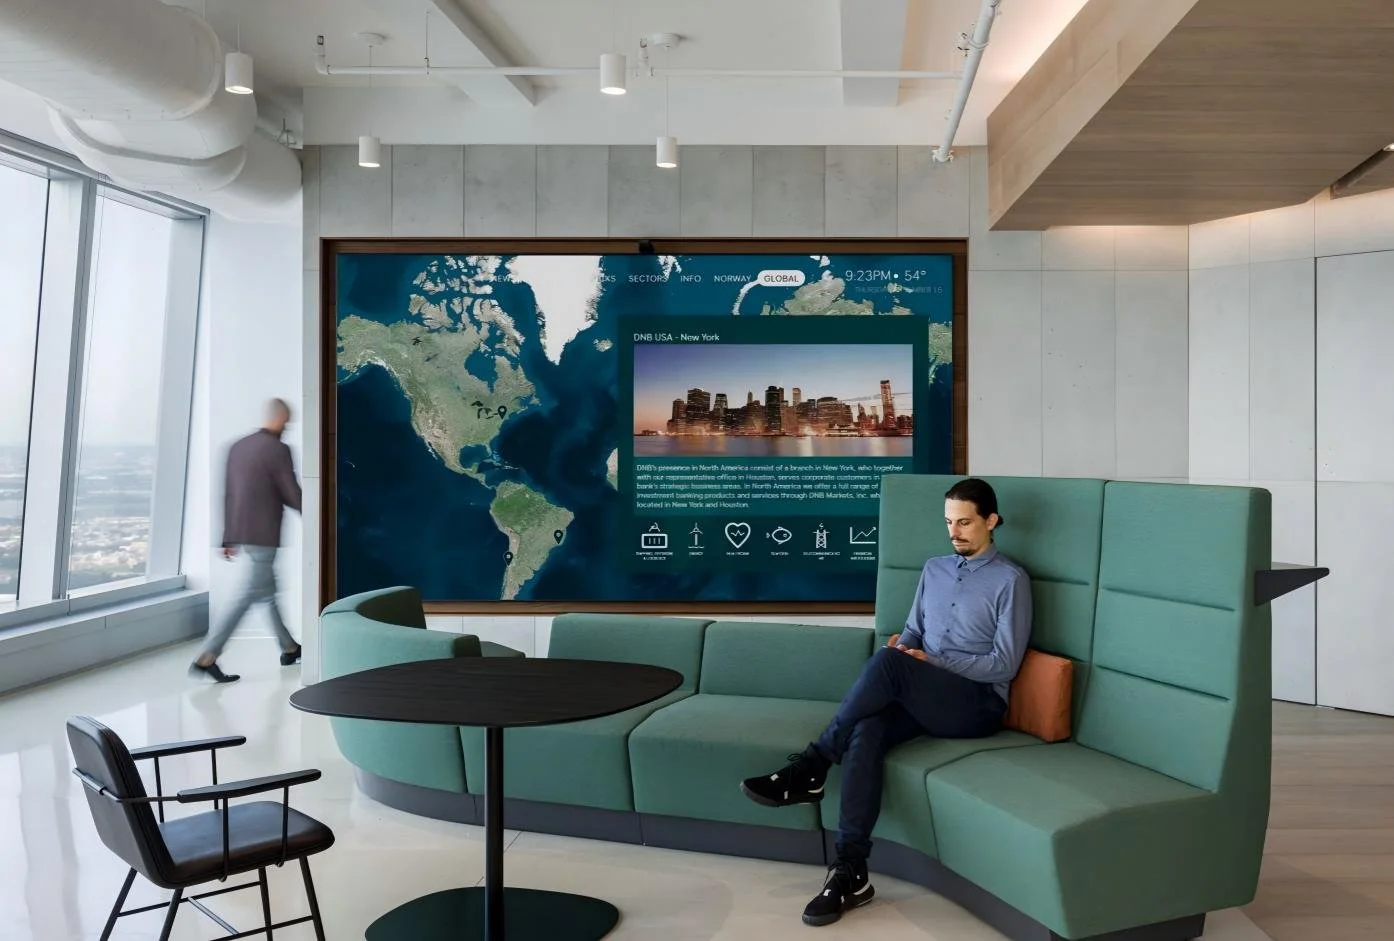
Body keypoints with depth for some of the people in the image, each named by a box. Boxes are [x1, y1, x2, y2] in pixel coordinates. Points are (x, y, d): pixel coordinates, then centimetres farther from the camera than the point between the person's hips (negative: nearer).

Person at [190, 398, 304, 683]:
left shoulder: (238, 446, 8)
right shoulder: (278, 450, -14)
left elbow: (229, 495, 11)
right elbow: (292, 494, -12)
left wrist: (229, 538, 17)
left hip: (241, 534, 9)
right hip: (263, 535, -8)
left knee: (268, 591, 19)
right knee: (248, 597, -5)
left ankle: (289, 648, 31)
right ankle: (206, 658, -8)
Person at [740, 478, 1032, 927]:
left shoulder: (1010, 580, 0)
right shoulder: (933, 569, 19)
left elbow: (1005, 664, -6)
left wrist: (934, 661, -12)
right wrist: (903, 645, -4)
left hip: (977, 703, -5)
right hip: (921, 697, 5)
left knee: (887, 663, -34)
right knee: (866, 731, -31)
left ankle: (808, 769, -25)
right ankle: (850, 871, -35)